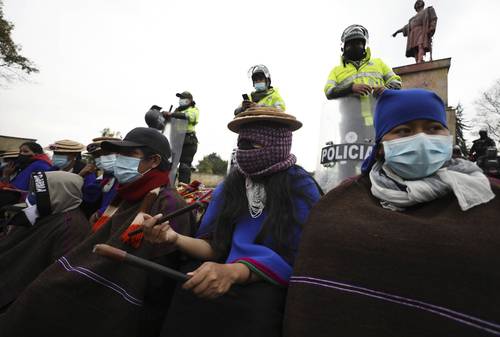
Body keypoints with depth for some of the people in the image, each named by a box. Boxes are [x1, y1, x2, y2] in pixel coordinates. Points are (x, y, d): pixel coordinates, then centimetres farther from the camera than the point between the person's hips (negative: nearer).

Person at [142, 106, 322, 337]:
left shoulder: (301, 189, -9)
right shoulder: (228, 187, 4)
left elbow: (293, 259, -13)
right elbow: (215, 246, 3)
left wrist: (233, 271, -27)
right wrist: (175, 239, -15)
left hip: (270, 290, -2)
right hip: (225, 286, 3)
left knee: (259, 301, -27)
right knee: (188, 295, -19)